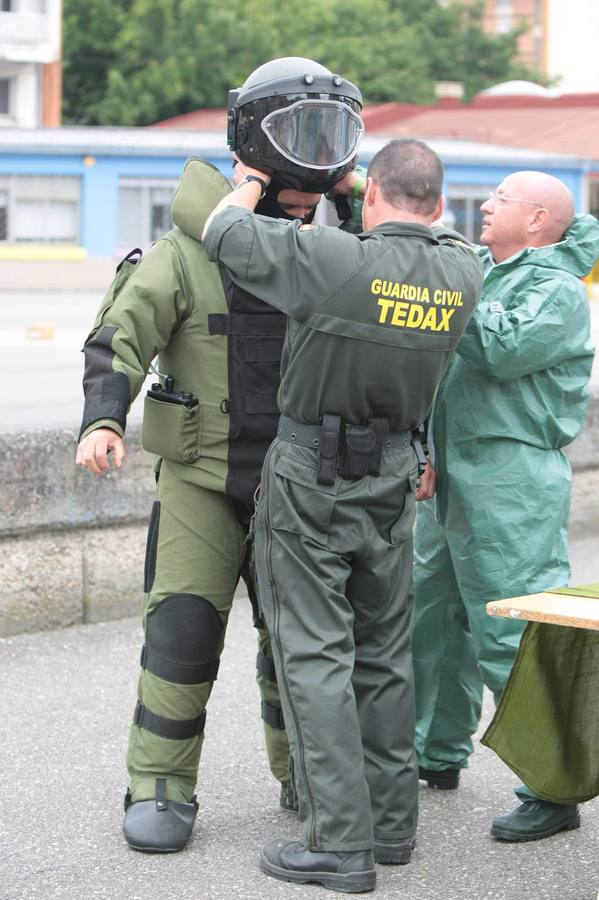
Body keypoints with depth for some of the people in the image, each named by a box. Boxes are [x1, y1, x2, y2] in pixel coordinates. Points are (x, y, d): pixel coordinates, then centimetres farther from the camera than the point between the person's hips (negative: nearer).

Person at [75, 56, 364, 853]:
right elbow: (120, 337, -13)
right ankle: (159, 789, 4)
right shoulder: (188, 252, -10)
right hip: (202, 479, -3)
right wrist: (103, 419, -30)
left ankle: (306, 778, 24)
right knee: (182, 630, -7)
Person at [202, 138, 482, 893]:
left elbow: (222, 231, -8)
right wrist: (355, 192, 28)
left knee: (315, 657, -2)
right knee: (384, 654, 15)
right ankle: (391, 822, 21)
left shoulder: (335, 258, -20)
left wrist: (250, 184, 13)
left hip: (310, 473, -5)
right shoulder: (461, 275, -3)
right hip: (391, 475, 5)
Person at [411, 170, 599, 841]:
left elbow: (505, 349, -24)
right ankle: (437, 754, 33)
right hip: (449, 475, 9)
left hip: (510, 479, -9)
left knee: (513, 635, -10)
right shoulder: (478, 270, 17)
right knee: (434, 616, 17)